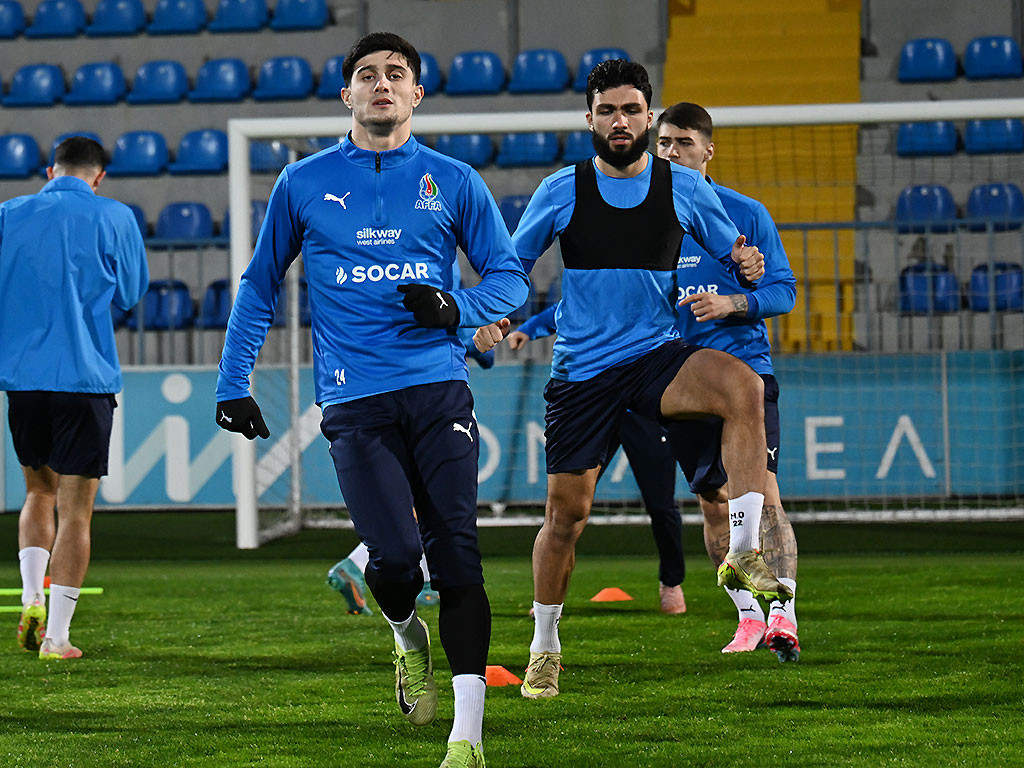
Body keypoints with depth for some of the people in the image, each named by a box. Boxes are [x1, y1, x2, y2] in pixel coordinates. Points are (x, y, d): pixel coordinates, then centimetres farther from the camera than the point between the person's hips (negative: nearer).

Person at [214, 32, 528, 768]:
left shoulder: (453, 181, 9)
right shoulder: (304, 184, 10)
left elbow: (510, 277, 13)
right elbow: (259, 286, 18)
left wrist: (456, 307, -8)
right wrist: (234, 384, 12)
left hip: (438, 388, 1)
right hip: (355, 400, 0)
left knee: (457, 560, -8)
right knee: (394, 557, -14)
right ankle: (407, 635, 23)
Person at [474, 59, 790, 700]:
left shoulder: (685, 188, 1)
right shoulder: (562, 192, 0)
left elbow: (733, 254, 10)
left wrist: (747, 266, -14)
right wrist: (495, 316, -11)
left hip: (657, 355, 0)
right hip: (581, 370, 0)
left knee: (744, 385, -31)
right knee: (567, 511, 2)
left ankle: (743, 553, -31)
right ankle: (545, 647, 24)